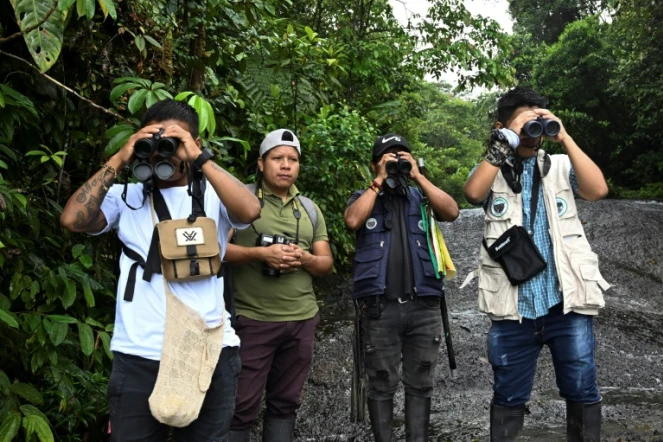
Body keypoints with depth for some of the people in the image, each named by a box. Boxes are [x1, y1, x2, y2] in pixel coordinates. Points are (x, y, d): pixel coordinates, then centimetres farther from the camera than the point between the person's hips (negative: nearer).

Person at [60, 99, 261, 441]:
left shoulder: (213, 194, 4)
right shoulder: (126, 196, 7)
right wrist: (118, 160, -7)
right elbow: (72, 219, -8)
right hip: (137, 355, 1)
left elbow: (250, 210, -16)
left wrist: (200, 159, -16)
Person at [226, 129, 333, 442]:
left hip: (302, 320, 5)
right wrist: (261, 254, -21)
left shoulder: (309, 209, 13)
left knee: (286, 402, 13)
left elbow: (326, 263, 11)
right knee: (242, 404, 0)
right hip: (252, 319, -4)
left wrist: (305, 259, -10)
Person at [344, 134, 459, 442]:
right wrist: (380, 180, -4)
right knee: (381, 385, 5)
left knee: (420, 384, 7)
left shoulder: (421, 196, 14)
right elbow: (353, 221, -9)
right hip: (379, 306, -1)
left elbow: (451, 212, -3)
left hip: (423, 305, 2)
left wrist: (417, 176, -3)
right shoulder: (364, 197, 12)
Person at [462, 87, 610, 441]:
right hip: (513, 308, 0)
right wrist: (506, 142, -15)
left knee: (582, 393, 10)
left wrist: (564, 138, -11)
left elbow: (598, 190, -10)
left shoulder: (561, 167, 8)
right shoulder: (492, 170, 6)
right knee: (508, 398, 11)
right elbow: (473, 193, -16)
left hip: (567, 303, 1)